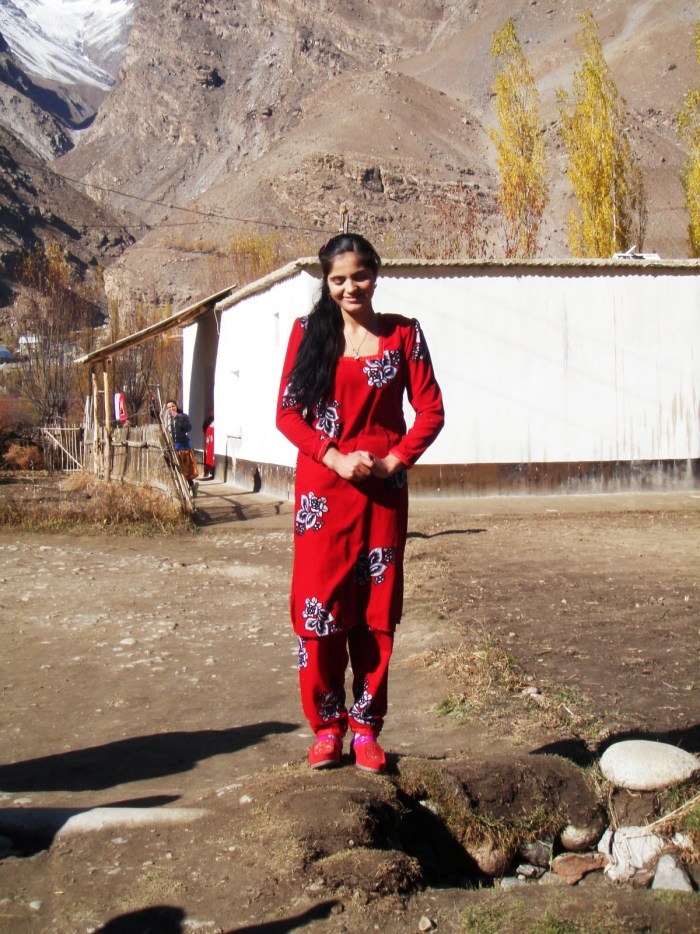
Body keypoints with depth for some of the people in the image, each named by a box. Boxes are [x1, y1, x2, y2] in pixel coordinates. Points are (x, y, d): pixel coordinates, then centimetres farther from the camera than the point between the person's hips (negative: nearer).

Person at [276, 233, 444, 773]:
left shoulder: (403, 334, 5)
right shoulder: (309, 331, 4)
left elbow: (431, 411, 3)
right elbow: (287, 412, 0)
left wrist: (394, 461, -11)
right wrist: (336, 459, -12)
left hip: (383, 490, 1)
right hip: (322, 489, 0)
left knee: (377, 610, 5)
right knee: (320, 606, -2)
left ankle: (366, 727, 17)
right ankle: (327, 725, 13)